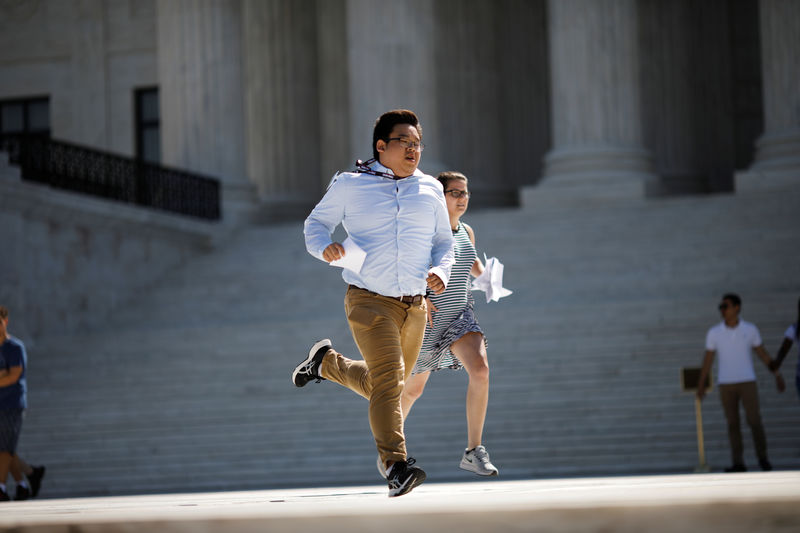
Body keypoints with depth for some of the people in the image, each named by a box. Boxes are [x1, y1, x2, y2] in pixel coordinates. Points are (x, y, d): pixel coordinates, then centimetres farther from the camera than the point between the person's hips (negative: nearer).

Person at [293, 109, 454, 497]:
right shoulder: (349, 186, 1)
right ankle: (395, 466, -21)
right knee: (389, 379, -21)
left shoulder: (430, 189, 10)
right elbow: (315, 223, 12)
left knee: (380, 387, 16)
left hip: (414, 305, 5)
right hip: (369, 301, -5)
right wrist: (324, 247, -11)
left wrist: (440, 272, -4)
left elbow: (444, 243, 18)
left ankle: (326, 363, 43)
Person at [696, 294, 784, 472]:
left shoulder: (750, 329, -1)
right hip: (726, 384, 1)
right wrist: (701, 386, 0)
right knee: (733, 424, 0)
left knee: (754, 421, -6)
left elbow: (763, 354, 7)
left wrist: (777, 375, 5)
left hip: (747, 382, -1)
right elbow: (708, 360, 3)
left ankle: (762, 458, 12)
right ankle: (738, 463, 3)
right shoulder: (714, 333, -1)